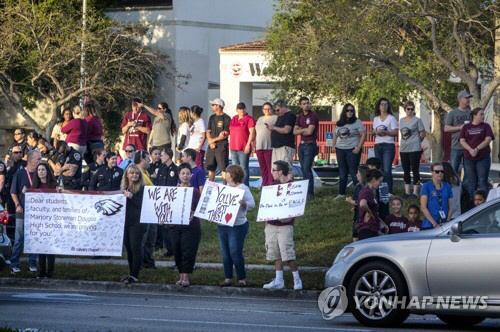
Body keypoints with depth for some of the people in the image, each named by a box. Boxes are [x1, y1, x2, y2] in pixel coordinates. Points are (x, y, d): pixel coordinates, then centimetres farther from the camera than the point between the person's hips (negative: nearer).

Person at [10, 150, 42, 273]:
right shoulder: (20, 174, -2)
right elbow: (13, 192, 2)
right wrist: (18, 205, -9)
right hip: (22, 212, -3)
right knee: (19, 239, -1)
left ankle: (32, 263, 10)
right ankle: (14, 264, 5)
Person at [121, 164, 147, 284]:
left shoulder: (142, 188, -6)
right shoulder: (124, 188, 13)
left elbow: (141, 204, -15)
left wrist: (131, 197, -20)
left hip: (137, 222, -6)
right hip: (126, 221, 6)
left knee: (135, 247, -10)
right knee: (128, 247, 10)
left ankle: (135, 275, -8)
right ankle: (131, 273, 19)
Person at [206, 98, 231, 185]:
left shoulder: (226, 118, -5)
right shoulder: (212, 118, 17)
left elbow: (226, 134, -9)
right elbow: (208, 131, 17)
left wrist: (213, 140, -7)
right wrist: (210, 140, -2)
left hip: (222, 146, -7)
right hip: (211, 146, 7)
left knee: (223, 168, -8)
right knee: (210, 168, 7)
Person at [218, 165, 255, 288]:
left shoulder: (243, 188, -6)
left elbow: (252, 203, -16)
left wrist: (244, 204, -36)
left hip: (237, 226, -7)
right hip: (222, 226, 8)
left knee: (235, 253, -8)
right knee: (225, 253, 7)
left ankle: (242, 278, 1)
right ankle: (228, 278, 13)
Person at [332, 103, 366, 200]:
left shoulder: (357, 122, -3)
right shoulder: (339, 123, 14)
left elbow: (363, 135, -7)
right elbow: (335, 135, 21)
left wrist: (359, 147, -14)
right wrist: (334, 145, 9)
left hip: (352, 150, -6)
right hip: (340, 150, 6)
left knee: (354, 172, -8)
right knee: (342, 172, 9)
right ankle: (341, 194, 13)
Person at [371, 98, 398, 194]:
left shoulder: (391, 118, -1)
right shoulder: (376, 119, 16)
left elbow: (395, 133, -7)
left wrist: (384, 132, -20)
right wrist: (374, 132, -2)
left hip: (388, 146, -5)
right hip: (378, 146, 6)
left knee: (387, 170, -14)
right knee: (380, 170, 5)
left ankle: (389, 192, -13)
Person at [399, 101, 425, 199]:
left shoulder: (417, 120, -3)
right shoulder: (402, 120, 12)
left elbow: (422, 134, 0)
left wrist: (416, 142, 7)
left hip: (414, 149, -6)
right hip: (403, 149, 6)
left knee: (415, 170, -5)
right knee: (406, 171, 9)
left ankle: (415, 192, -3)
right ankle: (407, 191, 14)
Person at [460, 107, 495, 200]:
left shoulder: (485, 126, 7)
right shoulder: (466, 127, 10)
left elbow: (488, 140, -4)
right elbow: (462, 141, 2)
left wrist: (477, 149, -14)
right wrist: (470, 150, -15)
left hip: (483, 157, -2)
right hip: (469, 158, 2)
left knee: (483, 181, -5)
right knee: (471, 182, 5)